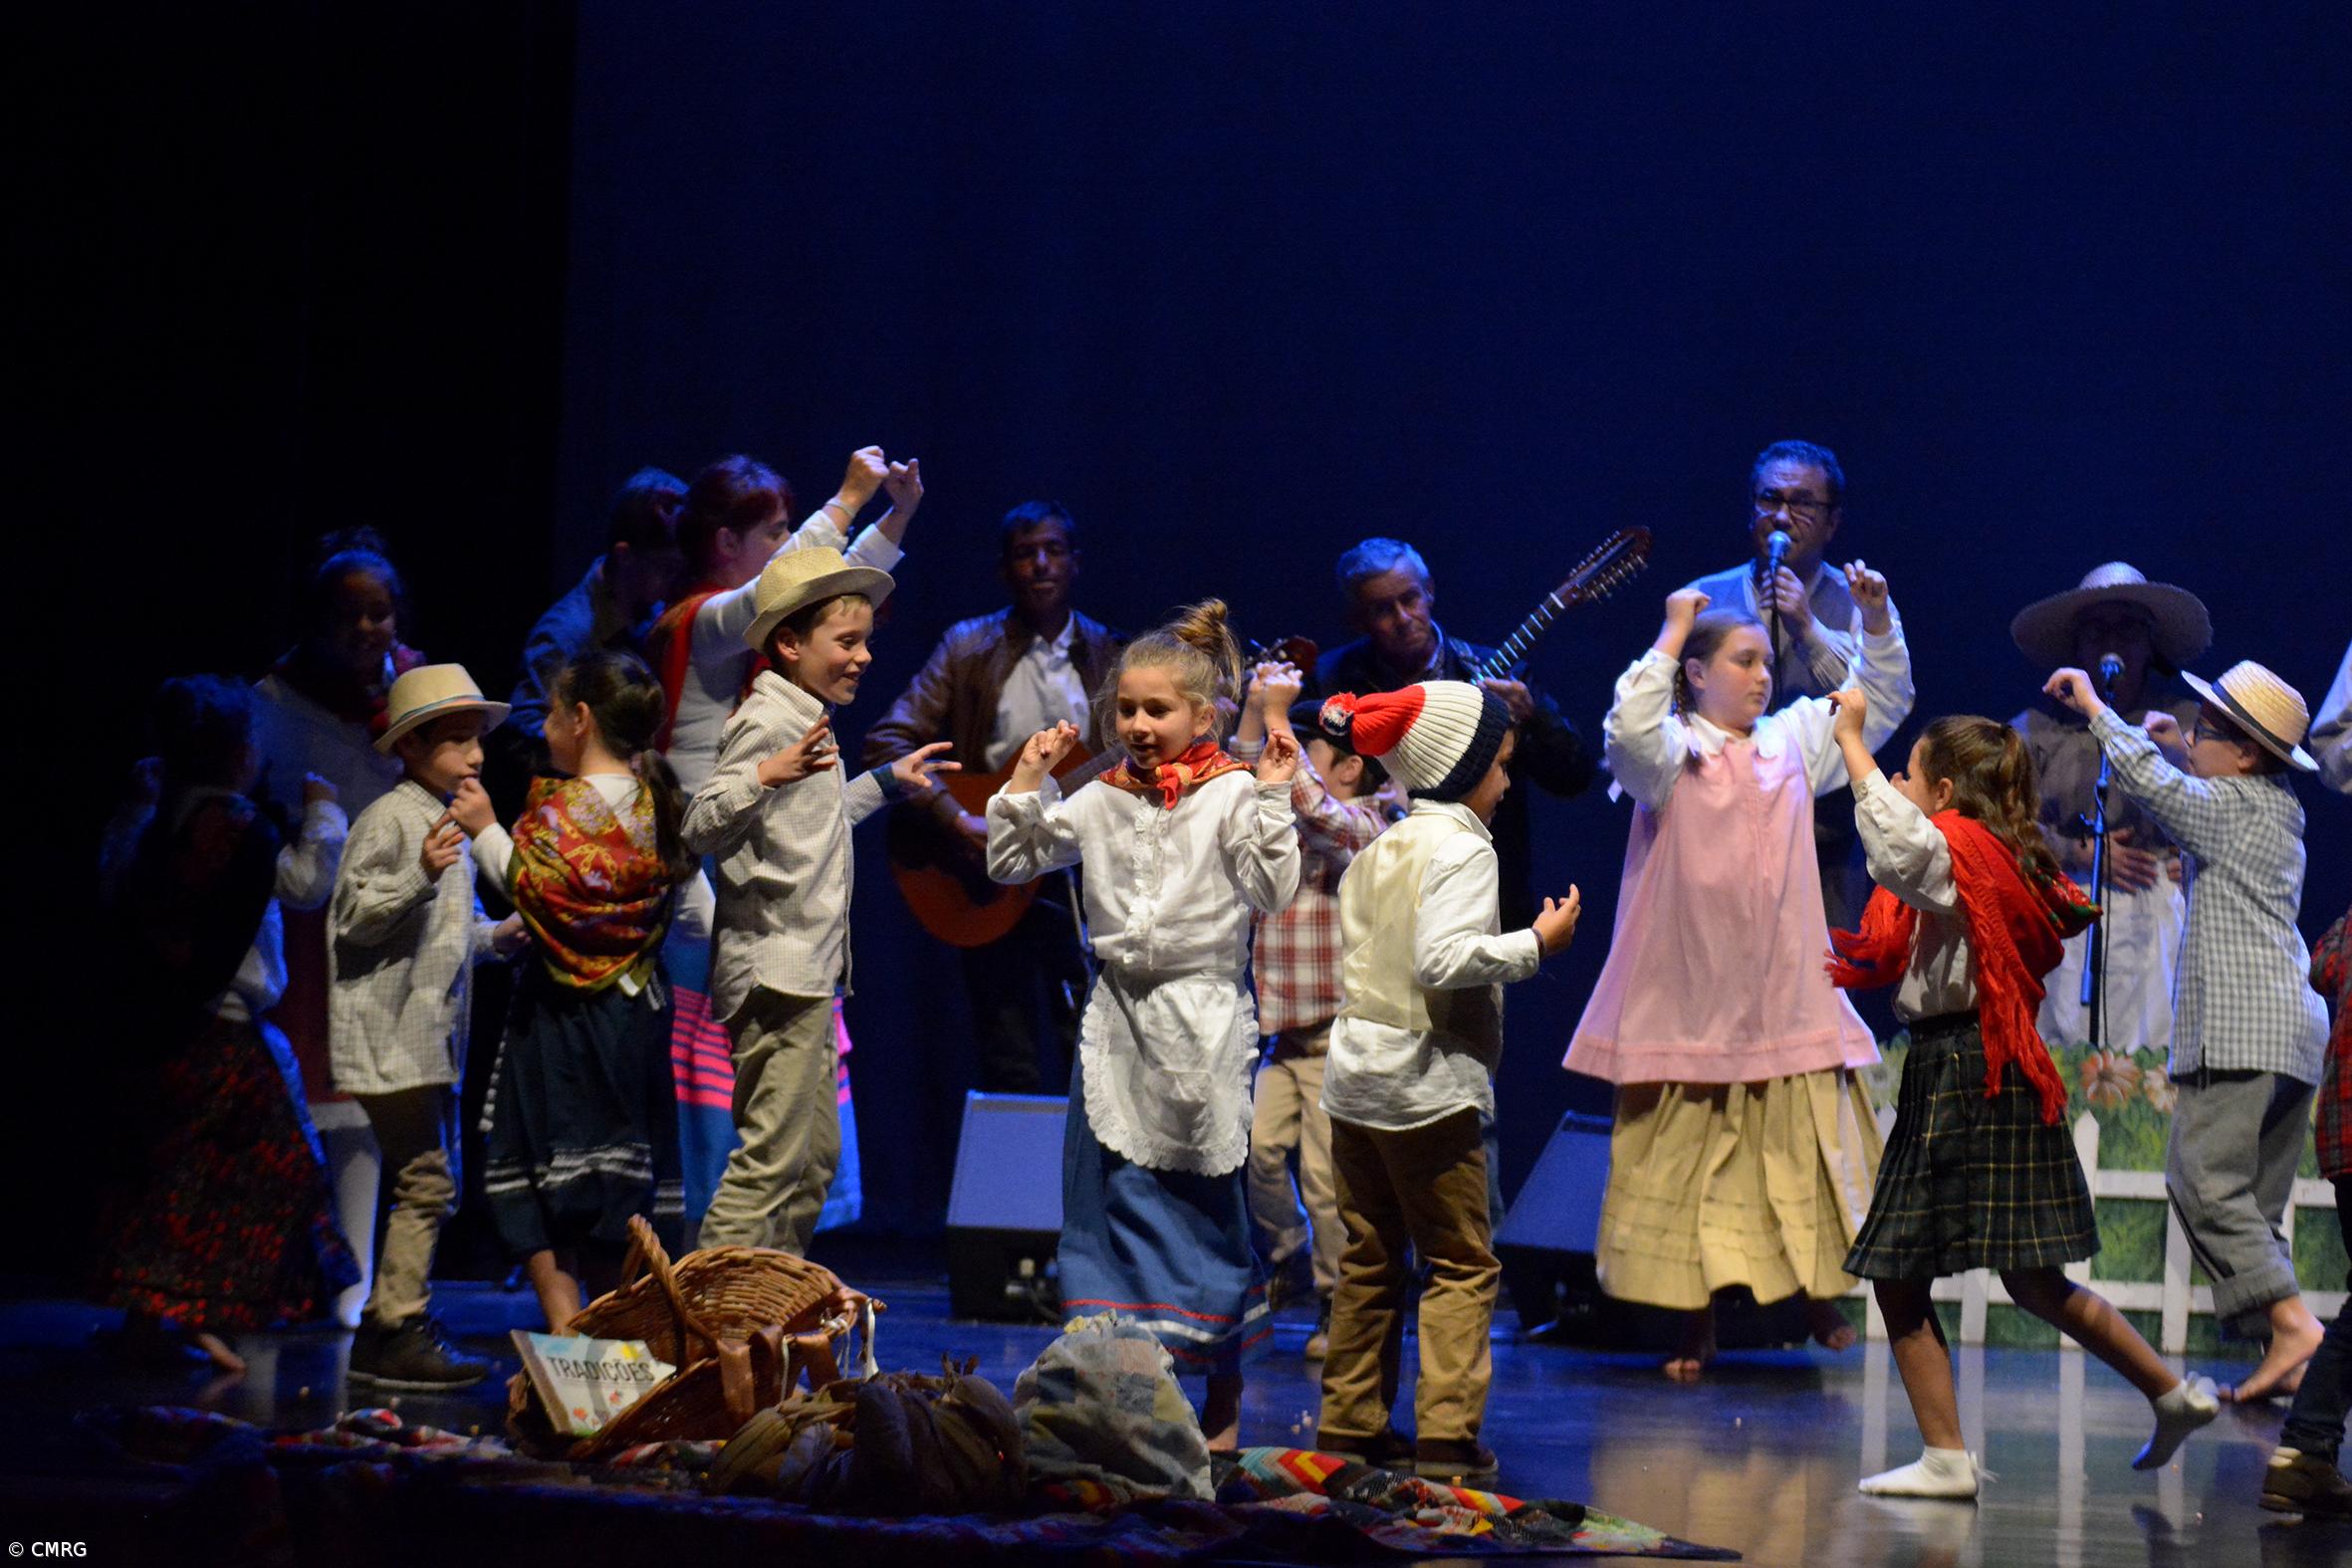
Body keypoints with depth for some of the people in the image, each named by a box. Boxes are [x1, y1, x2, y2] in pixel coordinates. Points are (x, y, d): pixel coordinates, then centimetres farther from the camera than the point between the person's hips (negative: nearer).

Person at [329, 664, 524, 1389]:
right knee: (424, 1181, -13)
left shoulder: (452, 819, 19)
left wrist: (496, 935, 12)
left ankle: (386, 1333, 17)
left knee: (431, 1183, 12)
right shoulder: (388, 819, -10)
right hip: (389, 1035, -10)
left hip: (432, 1038, 10)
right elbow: (352, 917, -17)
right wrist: (421, 874, -27)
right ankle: (396, 1334, -9)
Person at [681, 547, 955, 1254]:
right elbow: (701, 827, -24)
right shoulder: (768, 720, -14)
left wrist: (886, 780, 39)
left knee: (816, 1155, 16)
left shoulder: (807, 721, 18)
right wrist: (765, 776, -41)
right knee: (770, 1160, -14)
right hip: (775, 975, -11)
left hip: (808, 976, 11)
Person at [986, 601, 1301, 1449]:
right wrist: (1026, 781, 3)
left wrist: (1273, 798, -17)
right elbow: (1011, 861, 12)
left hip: (1201, 1020, -4)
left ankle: (1224, 1401, 15)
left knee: (1207, 1204, 3)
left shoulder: (1233, 795, -5)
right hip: (1117, 1018, 4)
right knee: (1113, 1195, 3)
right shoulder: (1101, 799, 8)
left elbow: (1274, 890, -13)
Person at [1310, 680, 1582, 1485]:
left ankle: (1350, 1421, 16)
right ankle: (1447, 1430, -9)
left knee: (1369, 1259, 14)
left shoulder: (1375, 852, 14)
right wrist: (1537, 942, -14)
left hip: (1354, 1074, 8)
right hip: (1429, 1084, -8)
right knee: (1462, 1263, -2)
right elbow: (1443, 959, -23)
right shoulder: (1461, 847, -10)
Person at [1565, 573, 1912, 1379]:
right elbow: (1629, 732, -25)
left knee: (1805, 1154, 0)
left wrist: (1877, 618, 3)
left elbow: (1884, 700, 19)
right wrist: (1671, 634, -18)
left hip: (1788, 1001, 3)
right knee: (1689, 1165, 3)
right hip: (1691, 1002, -3)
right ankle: (1696, 1326, 12)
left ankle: (1822, 1294, 14)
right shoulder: (1673, 752, -2)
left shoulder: (1794, 741, 12)